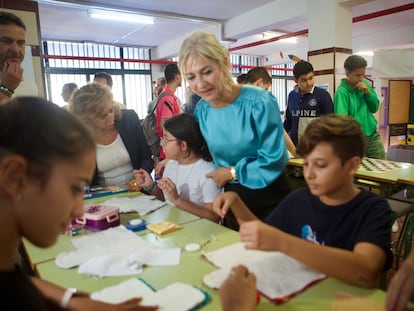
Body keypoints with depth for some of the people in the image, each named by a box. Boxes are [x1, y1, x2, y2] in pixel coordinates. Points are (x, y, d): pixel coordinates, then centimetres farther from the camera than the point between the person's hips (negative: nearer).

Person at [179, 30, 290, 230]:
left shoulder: (259, 103, -22)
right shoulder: (201, 110, -4)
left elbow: (274, 160, -21)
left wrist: (231, 173, -15)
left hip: (269, 199, -5)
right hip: (232, 200, 5)